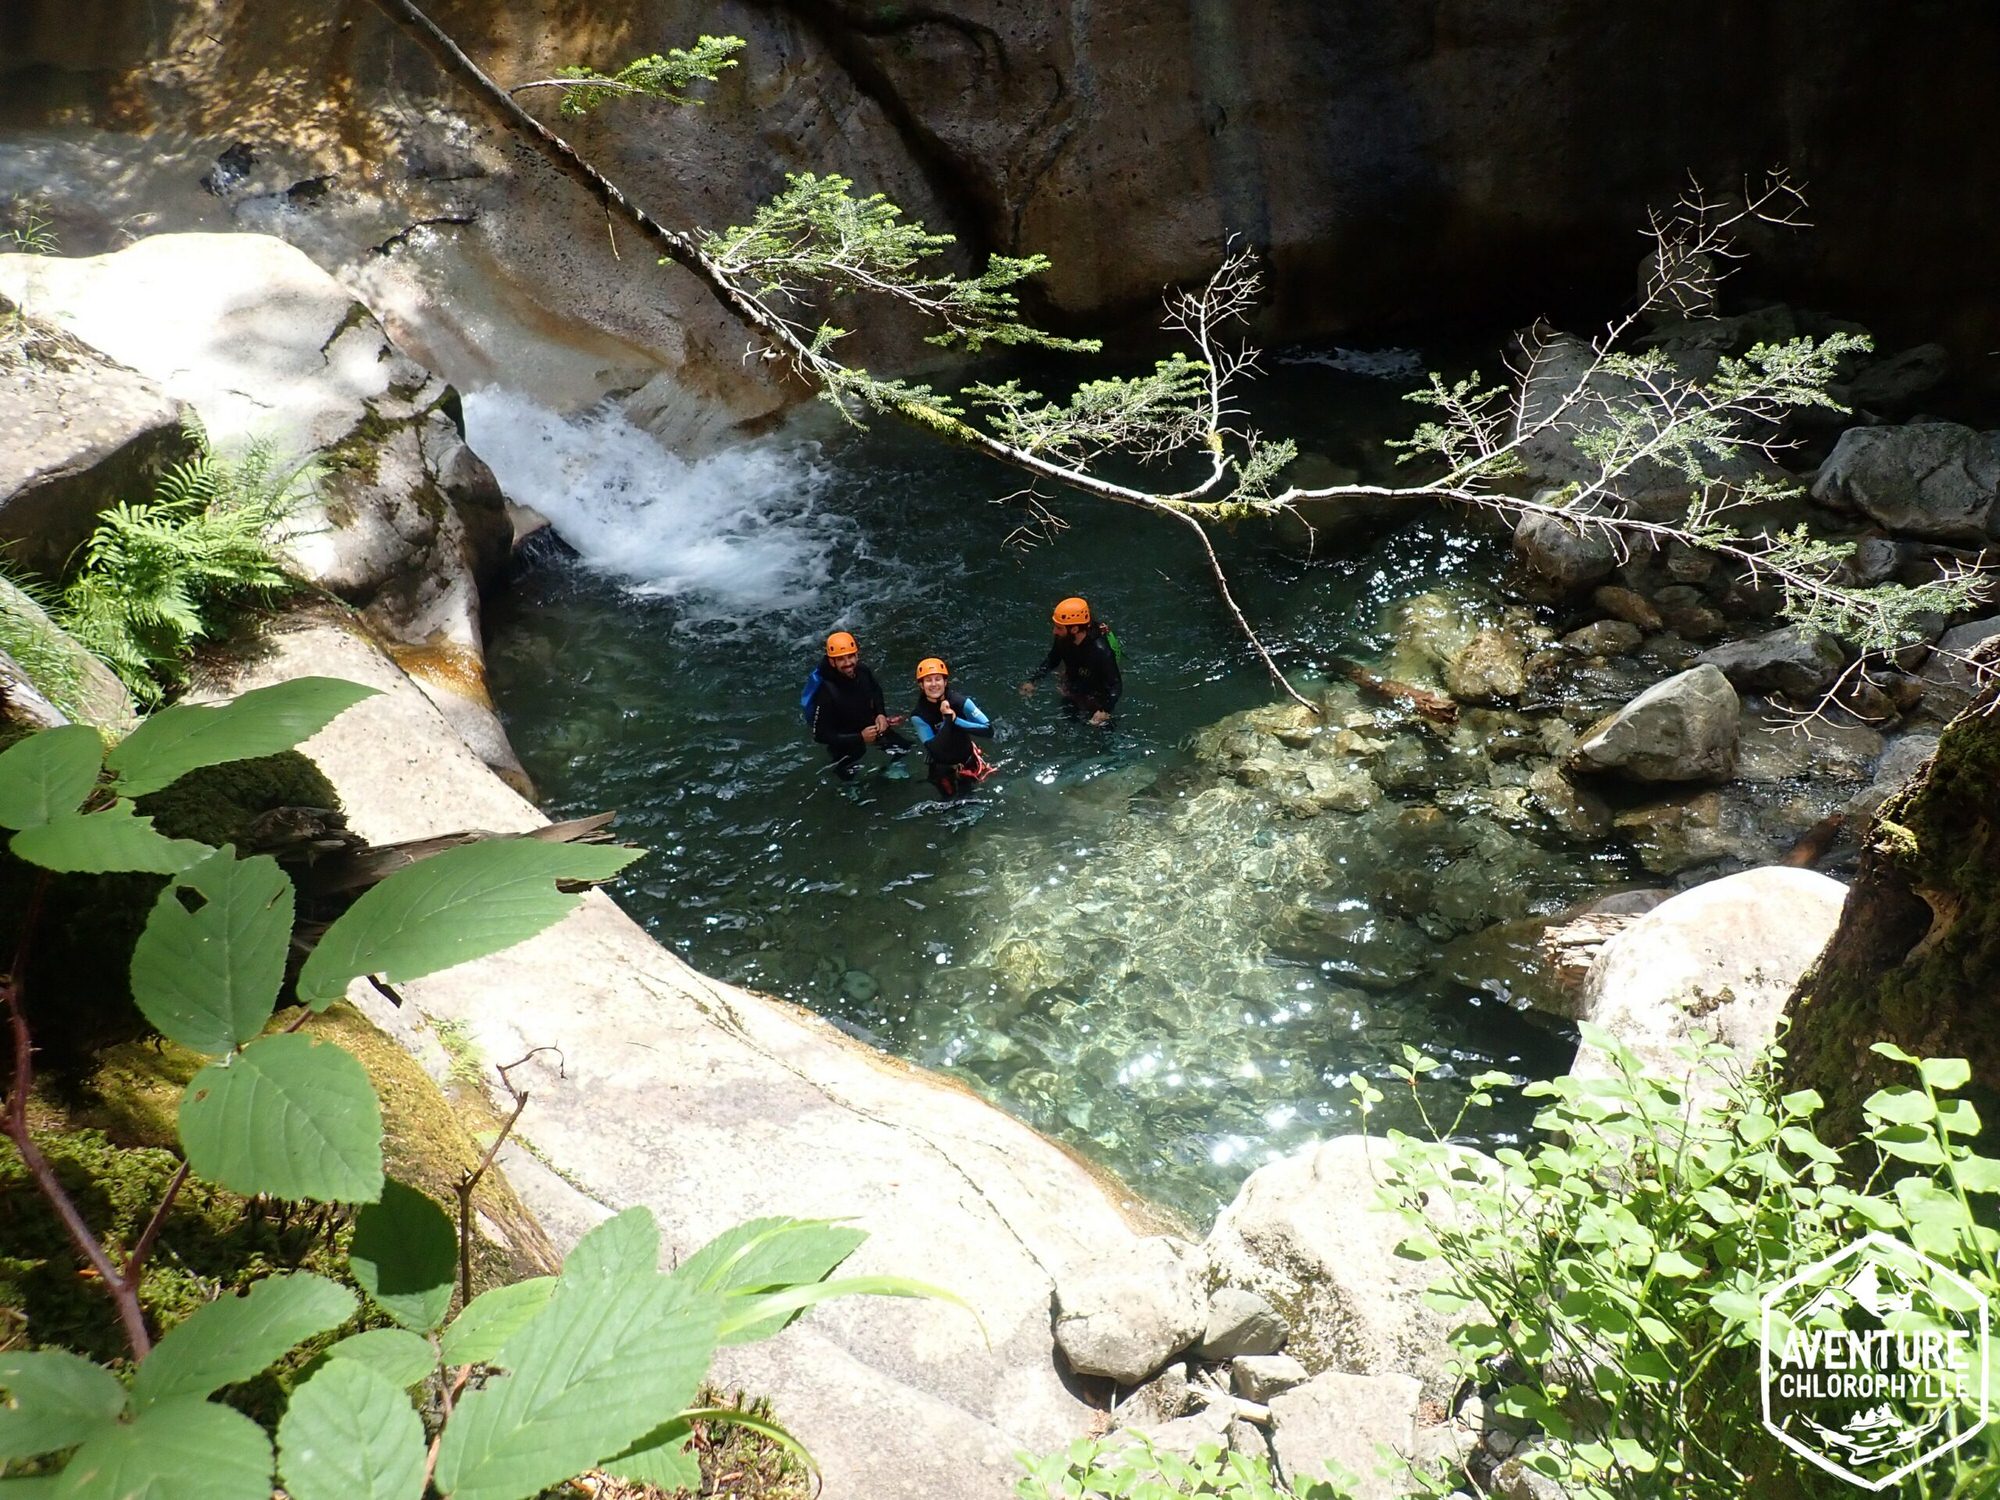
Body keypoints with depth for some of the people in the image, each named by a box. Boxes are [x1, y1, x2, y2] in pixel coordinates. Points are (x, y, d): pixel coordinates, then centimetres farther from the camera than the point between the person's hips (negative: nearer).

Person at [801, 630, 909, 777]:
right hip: (844, 740, -5)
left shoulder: (862, 670, -20)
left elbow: (876, 690, 6)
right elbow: (820, 734, -29)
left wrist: (880, 714, -11)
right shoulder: (826, 692, -37)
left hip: (869, 725, 5)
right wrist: (860, 737, -33)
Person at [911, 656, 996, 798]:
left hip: (970, 761, 1)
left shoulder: (961, 702, -23)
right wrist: (948, 719, -39)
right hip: (943, 769, -1)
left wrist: (956, 720, -34)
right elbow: (934, 750, -32)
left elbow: (988, 729, -25)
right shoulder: (919, 716, -25)